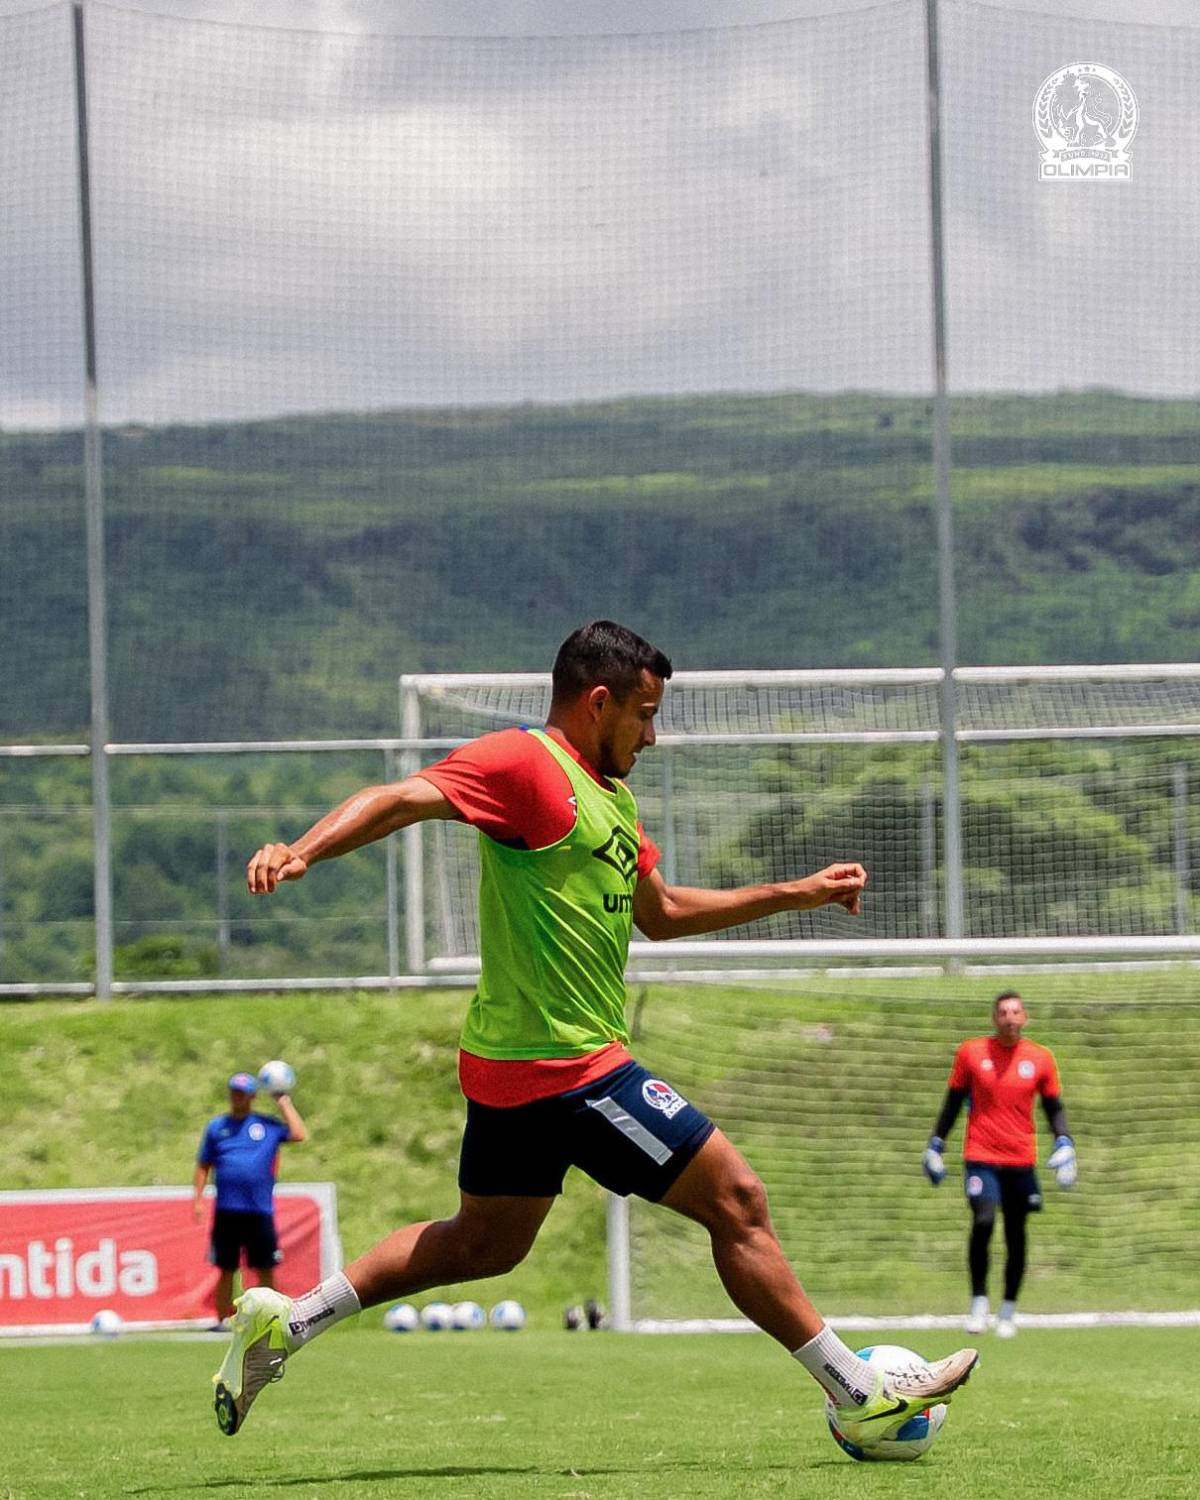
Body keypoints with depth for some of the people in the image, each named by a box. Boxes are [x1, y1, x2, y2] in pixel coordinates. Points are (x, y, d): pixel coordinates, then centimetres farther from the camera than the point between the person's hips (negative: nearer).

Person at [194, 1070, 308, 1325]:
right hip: (226, 1212, 1)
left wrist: (284, 1102, 3)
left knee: (265, 1271, 0)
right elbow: (203, 1166, 12)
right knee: (226, 1270, 3)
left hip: (260, 1211, -1)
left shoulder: (267, 1125, 8)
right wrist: (197, 1199, 2)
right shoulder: (216, 1127, 11)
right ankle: (223, 1321, 9)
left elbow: (299, 1134, -5)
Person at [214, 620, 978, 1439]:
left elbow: (660, 911, 29)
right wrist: (302, 851, -42)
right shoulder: (521, 763, -13)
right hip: (570, 1065, -11)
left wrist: (797, 893, 29)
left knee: (483, 1244, 19)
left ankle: (285, 1320, 19)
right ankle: (861, 1397, 4)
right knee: (737, 1201, -4)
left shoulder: (612, 796, 18)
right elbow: (400, 799, -25)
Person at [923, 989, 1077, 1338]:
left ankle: (1008, 1310, 20)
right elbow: (954, 1101, 10)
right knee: (983, 1221, -21)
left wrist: (1063, 1142, -3)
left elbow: (1053, 1106, 12)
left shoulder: (1040, 1058, 4)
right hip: (981, 1156, -2)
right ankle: (979, 1301, -8)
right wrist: (936, 1143, 8)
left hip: (1021, 1160, 2)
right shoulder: (972, 1053, 2)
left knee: (1016, 1236, 5)